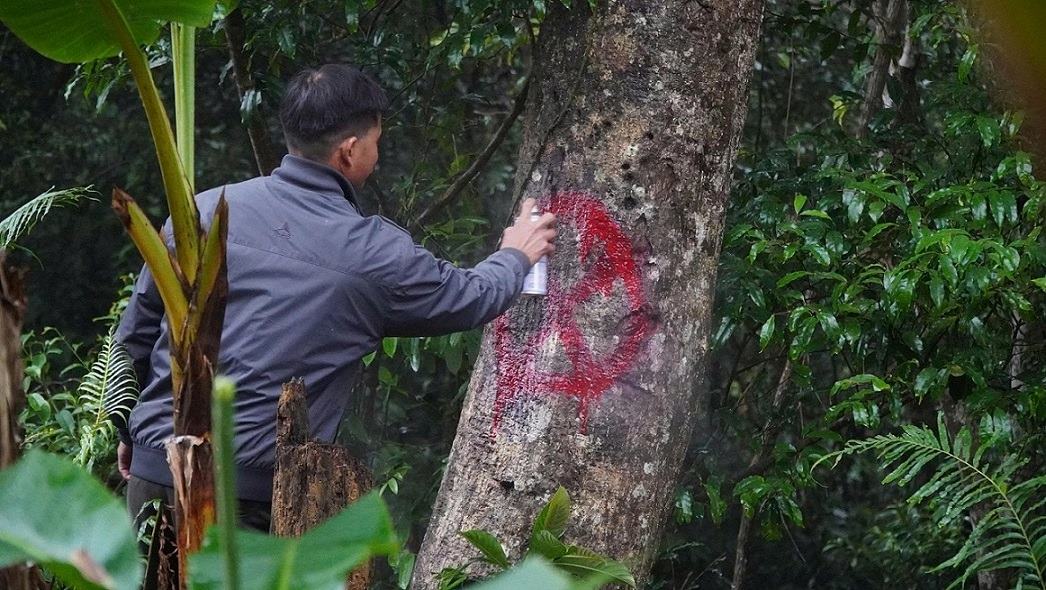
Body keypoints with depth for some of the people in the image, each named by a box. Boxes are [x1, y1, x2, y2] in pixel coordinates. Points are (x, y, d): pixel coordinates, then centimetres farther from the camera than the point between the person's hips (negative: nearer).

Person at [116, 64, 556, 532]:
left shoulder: (204, 211, 3)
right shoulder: (374, 254, -5)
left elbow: (136, 331, 13)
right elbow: (473, 298, 13)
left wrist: (129, 429, 28)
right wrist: (515, 255, 36)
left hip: (156, 464, 4)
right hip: (254, 488, -4)